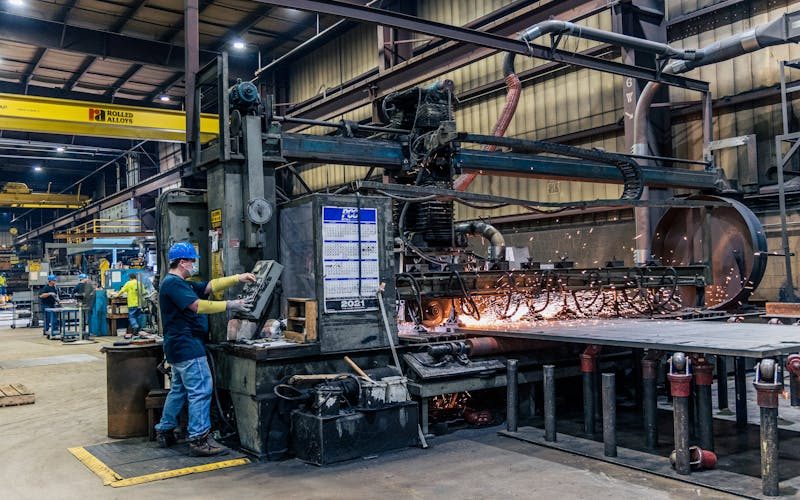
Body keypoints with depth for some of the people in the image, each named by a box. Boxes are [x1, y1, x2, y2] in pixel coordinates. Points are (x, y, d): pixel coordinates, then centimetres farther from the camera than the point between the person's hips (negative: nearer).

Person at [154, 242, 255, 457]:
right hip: (187, 346, -11)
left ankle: (165, 432, 26)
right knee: (201, 390, -10)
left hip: (180, 347, 11)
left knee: (179, 389, 18)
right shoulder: (173, 283, -15)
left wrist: (238, 278, 6)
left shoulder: (182, 284, 19)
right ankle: (199, 440, -7)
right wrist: (230, 305, -20)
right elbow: (197, 306, -23)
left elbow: (210, 286, 15)